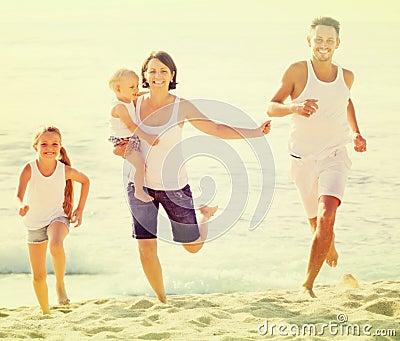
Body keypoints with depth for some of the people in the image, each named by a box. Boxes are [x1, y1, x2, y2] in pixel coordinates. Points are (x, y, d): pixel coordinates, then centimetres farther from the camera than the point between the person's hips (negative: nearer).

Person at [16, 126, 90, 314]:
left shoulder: (65, 170, -16)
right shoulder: (29, 169, -21)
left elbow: (85, 181, 5)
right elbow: (18, 197, -32)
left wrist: (80, 209, 2)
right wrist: (21, 207, -55)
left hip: (57, 217, -1)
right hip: (35, 223, 1)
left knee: (56, 247, -37)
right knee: (38, 276, 6)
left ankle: (60, 283, -11)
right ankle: (45, 312, 29)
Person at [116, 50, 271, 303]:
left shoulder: (181, 107, -9)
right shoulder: (135, 105, -4)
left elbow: (216, 129, -3)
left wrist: (255, 133, -9)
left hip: (173, 186, -1)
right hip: (141, 186, 1)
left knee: (193, 246, 9)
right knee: (146, 250, -1)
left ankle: (206, 216, 43)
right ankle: (162, 299, 21)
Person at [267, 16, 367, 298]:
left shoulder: (346, 76, 2)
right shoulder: (298, 71, -9)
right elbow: (271, 107, -7)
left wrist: (356, 133, 14)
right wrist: (295, 108, -28)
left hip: (335, 158, 1)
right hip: (304, 160, -1)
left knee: (326, 217, -22)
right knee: (318, 224, 14)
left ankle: (308, 284, -17)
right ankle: (330, 247, 52)